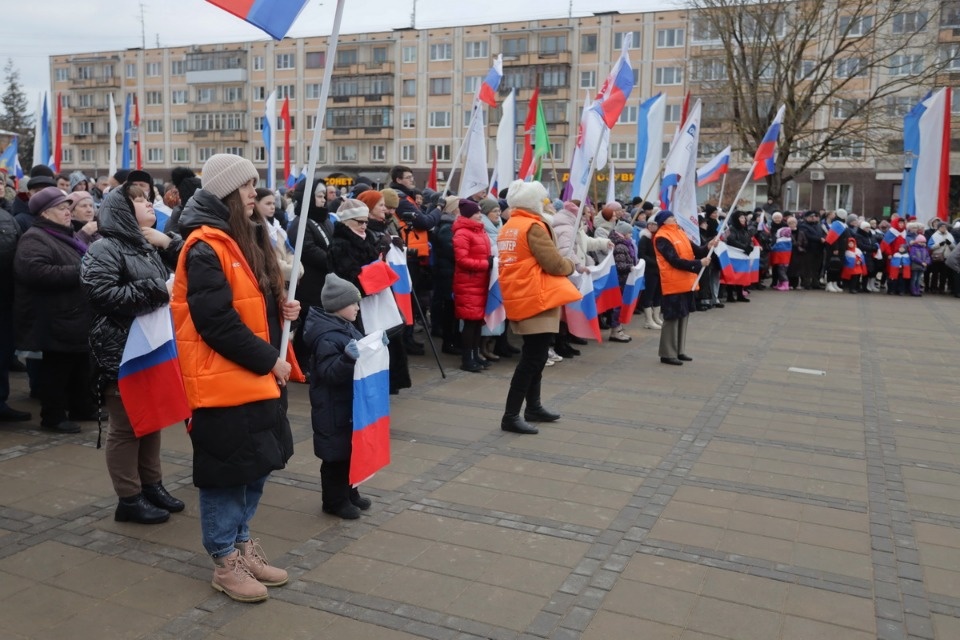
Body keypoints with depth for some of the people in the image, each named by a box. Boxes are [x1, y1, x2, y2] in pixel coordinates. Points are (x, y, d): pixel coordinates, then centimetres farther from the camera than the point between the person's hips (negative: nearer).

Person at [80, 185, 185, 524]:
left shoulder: (149, 246, 16)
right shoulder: (105, 249, -10)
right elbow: (102, 294, -23)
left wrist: (169, 242, 0)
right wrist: (155, 290, -22)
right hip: (121, 350, -8)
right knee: (125, 425, 0)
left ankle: (152, 485, 27)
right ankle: (129, 499, 9)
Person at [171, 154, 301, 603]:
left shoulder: (246, 237, 13)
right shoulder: (205, 247, -17)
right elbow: (216, 321, -23)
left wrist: (281, 309, 2)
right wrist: (268, 361, -17)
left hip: (257, 376, 9)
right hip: (223, 379, -9)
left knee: (255, 466, 16)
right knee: (225, 472, 3)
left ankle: (242, 545, 31)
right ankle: (225, 562, 17)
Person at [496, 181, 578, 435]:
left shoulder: (507, 228, 14)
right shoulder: (533, 227, -13)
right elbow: (553, 263, -16)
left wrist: (563, 265, 18)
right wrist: (570, 265, 5)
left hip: (519, 299, 10)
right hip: (537, 300, -9)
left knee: (534, 356, 18)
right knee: (532, 359, -7)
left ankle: (533, 407, 27)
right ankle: (511, 416, -7)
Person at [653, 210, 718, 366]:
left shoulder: (679, 232, 14)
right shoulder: (662, 238, -13)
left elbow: (695, 250, 11)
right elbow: (675, 261, -19)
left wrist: (708, 246, -8)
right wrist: (699, 264, -17)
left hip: (686, 283, 9)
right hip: (673, 284, -9)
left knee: (683, 316, 13)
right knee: (672, 318, -4)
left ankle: (679, 351, 22)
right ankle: (667, 354, 3)